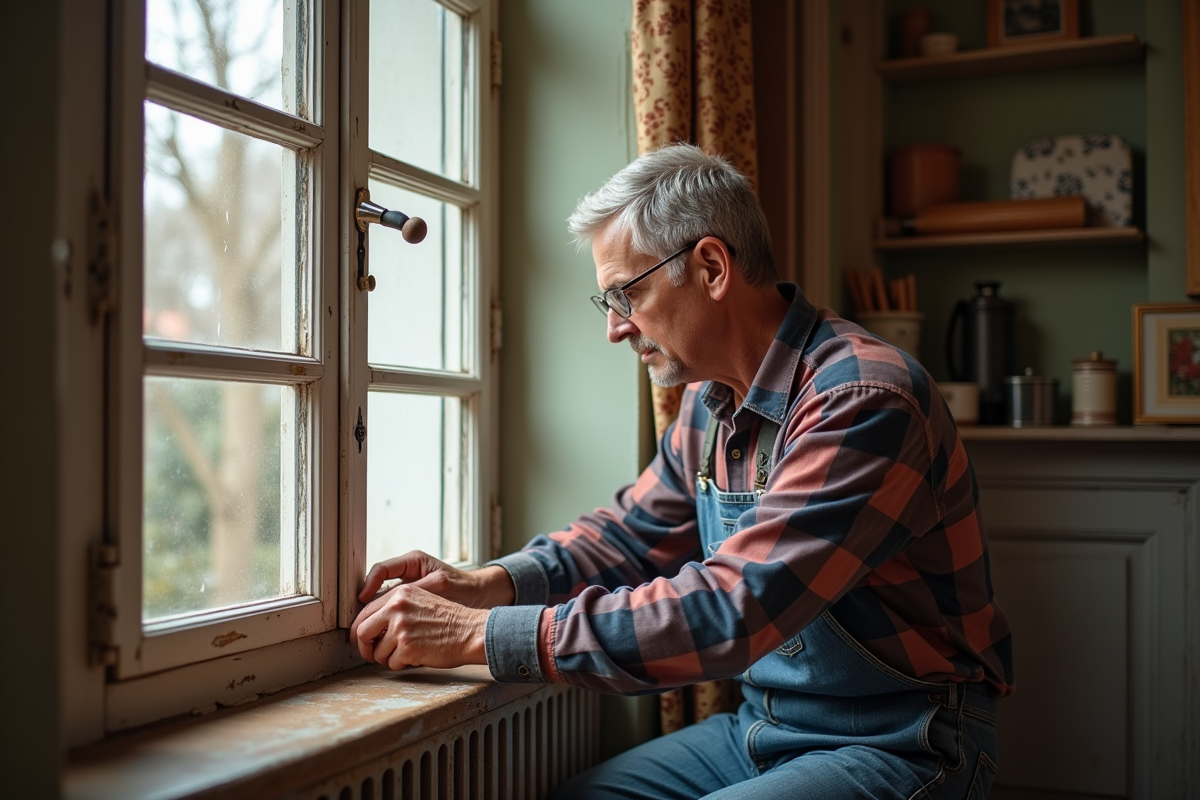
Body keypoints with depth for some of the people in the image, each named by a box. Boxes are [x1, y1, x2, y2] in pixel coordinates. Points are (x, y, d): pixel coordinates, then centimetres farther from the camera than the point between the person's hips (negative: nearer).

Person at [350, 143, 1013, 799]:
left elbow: (729, 612, -30)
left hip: (899, 744, -7)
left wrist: (482, 635, -27)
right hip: (763, 725, 7)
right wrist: (486, 585, -4)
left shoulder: (864, 402, -24)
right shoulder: (709, 401, 4)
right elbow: (633, 530, 14)